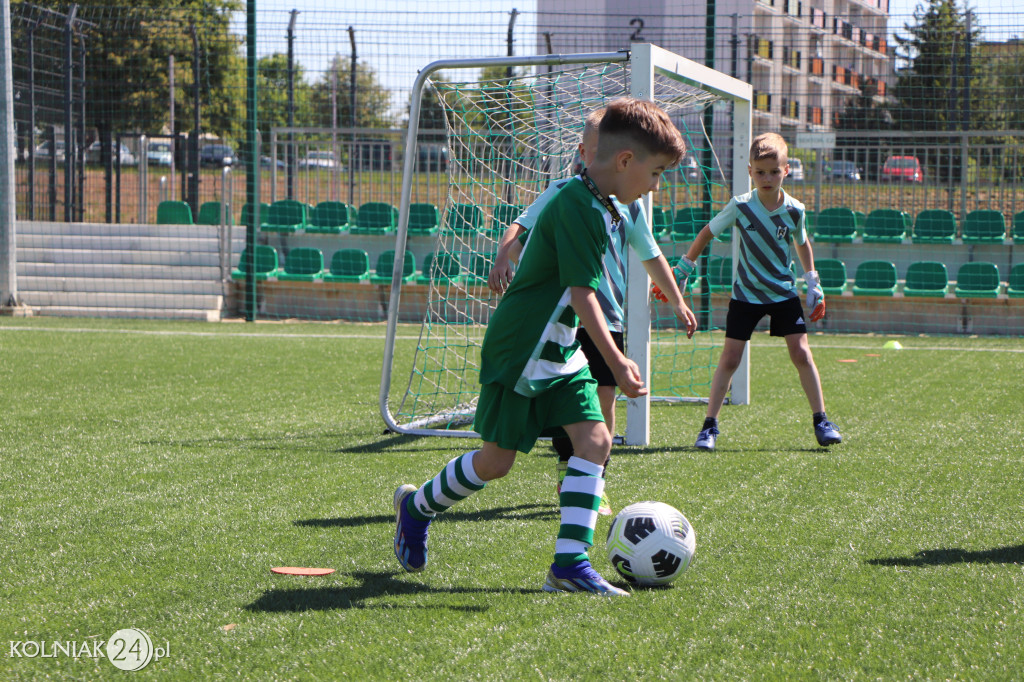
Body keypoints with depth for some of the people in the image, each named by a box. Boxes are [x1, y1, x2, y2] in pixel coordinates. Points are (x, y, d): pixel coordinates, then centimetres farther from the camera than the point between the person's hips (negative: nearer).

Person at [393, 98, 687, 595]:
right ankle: (416, 507, 28)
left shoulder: (602, 207, 8)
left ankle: (570, 562, -9)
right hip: (518, 352, -9)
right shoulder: (577, 205, -23)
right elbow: (582, 294, -27)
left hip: (559, 352, 9)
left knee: (595, 439, -7)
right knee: (497, 460, 3)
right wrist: (618, 364, -29)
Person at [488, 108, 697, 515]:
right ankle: (567, 469, 19)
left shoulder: (628, 202, 9)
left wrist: (678, 303, 23)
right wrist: (503, 259, -29)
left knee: (604, 398, -2)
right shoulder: (561, 193, 1)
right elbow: (521, 228, -8)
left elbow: (651, 256, 19)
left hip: (607, 316, 2)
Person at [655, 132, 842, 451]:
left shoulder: (795, 210, -9)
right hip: (746, 295, -1)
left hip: (784, 293, 1)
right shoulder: (740, 206, -14)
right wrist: (683, 269, 6)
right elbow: (707, 233, 2)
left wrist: (813, 284, 12)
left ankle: (821, 421, 4)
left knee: (801, 353, -6)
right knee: (729, 358, -4)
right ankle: (710, 425, 3)